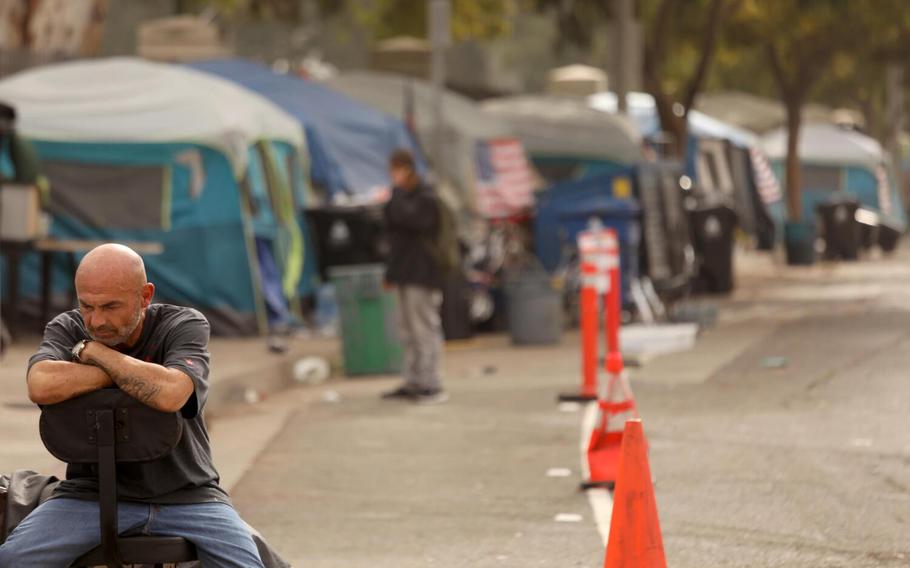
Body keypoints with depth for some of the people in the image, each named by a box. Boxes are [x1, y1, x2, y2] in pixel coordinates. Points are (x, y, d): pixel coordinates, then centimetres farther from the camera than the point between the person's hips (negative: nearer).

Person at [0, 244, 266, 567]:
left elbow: (170, 395, -28)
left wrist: (93, 352, -15)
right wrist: (134, 373, -18)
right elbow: (41, 386, -25)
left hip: (185, 494, -1)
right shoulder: (67, 330, -1)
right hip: (92, 492, 1)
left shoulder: (185, 326, -6)